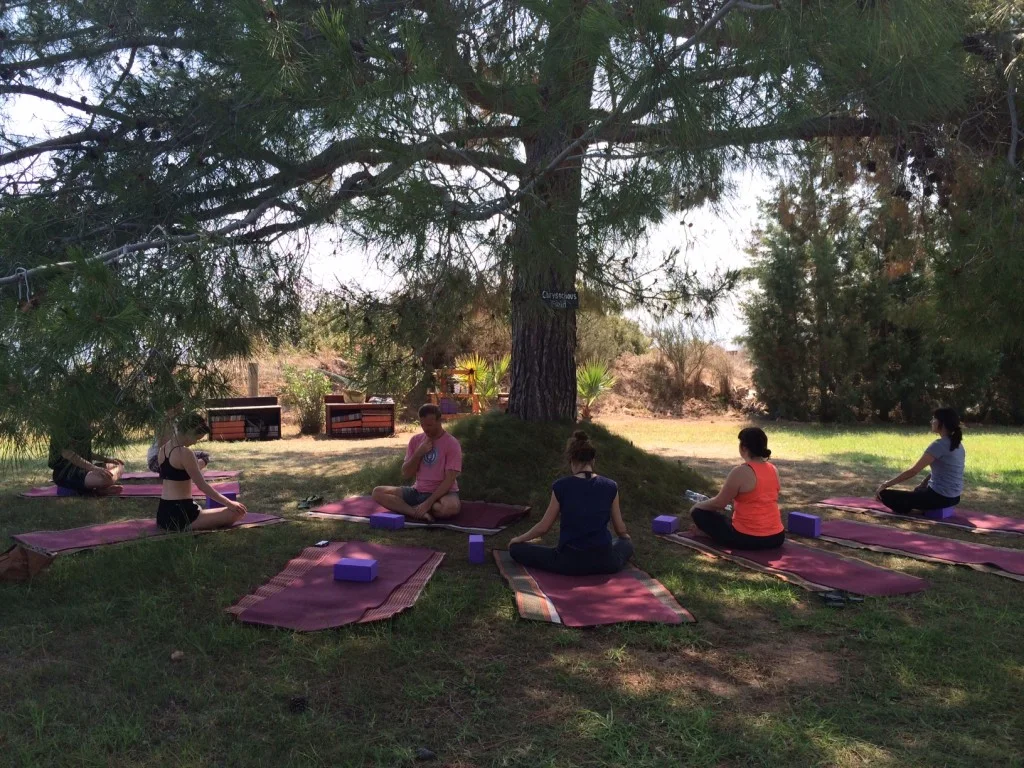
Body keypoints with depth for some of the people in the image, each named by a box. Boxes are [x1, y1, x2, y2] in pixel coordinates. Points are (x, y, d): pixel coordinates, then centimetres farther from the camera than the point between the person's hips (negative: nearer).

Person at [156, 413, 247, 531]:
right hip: (180, 515, -9)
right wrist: (229, 503, -9)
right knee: (236, 513, -15)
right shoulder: (185, 453, -17)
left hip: (163, 513, 10)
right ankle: (188, 526, -7)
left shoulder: (162, 449, 9)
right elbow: (202, 486, -15)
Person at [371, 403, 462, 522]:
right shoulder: (416, 440, 3)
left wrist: (428, 502, -27)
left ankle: (413, 510, -17)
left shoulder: (451, 444, -12)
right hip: (417, 491, 5)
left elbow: (449, 480, -18)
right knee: (378, 492, -12)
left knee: (451, 507, -41)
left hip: (442, 493, -5)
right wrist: (419, 453, -14)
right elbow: (406, 475, 1)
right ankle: (420, 512, -26)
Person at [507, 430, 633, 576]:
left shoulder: (561, 486, -8)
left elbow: (543, 527, 0)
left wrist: (518, 539, 19)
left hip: (571, 562, -2)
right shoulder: (610, 486, -2)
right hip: (605, 562, 2)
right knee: (627, 543, 34)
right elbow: (620, 530, 10)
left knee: (516, 549, 13)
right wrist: (626, 537, 35)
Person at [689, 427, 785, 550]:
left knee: (699, 512, 7)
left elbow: (719, 503, -7)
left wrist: (698, 505, 11)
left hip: (747, 538, -6)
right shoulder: (773, 470, 4)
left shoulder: (741, 472, -15)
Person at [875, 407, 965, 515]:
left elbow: (912, 471, -19)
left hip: (940, 497, -9)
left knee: (885, 495, -11)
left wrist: (885, 484, -15)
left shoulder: (939, 445, -19)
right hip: (953, 497, 9)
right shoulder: (957, 444, 9)